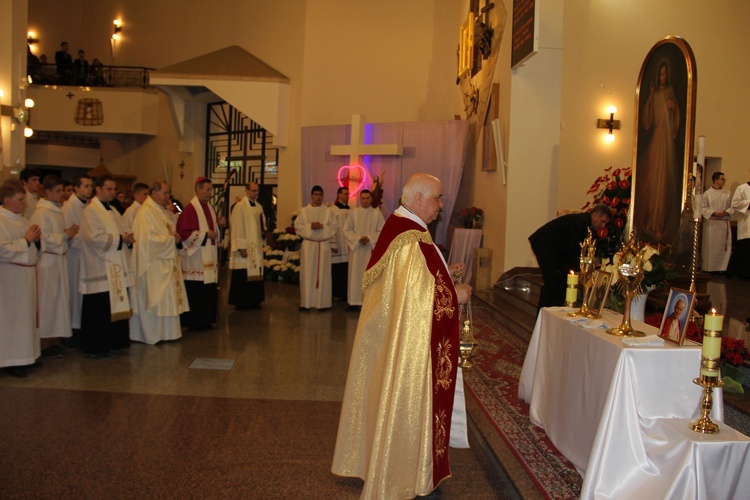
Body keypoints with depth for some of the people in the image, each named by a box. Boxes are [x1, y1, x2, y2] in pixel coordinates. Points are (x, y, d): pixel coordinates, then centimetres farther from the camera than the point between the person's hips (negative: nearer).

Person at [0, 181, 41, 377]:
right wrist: (26, 240, -15)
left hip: (27, 275, 8)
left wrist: (36, 240, 1)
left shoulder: (22, 220, 13)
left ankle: (24, 355, 22)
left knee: (27, 315, 12)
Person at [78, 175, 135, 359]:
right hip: (100, 270, -9)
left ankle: (113, 344, 20)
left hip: (116, 268, 9)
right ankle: (96, 348, 6)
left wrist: (127, 239, -1)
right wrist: (120, 239, -15)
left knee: (116, 308, 11)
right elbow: (95, 238, -21)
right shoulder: (91, 211, -10)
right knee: (100, 311, -3)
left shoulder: (113, 211, 18)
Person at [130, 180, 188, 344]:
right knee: (155, 299, -4)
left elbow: (170, 232, 21)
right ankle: (154, 334, 5)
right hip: (154, 265, -9)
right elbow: (150, 239, -22)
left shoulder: (163, 211, 15)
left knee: (168, 299, 11)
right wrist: (172, 239, -13)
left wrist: (174, 236, -2)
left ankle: (165, 331, 18)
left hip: (167, 263, 9)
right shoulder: (146, 212, -14)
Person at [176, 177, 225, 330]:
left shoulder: (209, 207, 13)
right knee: (196, 292, -3)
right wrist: (206, 235, -17)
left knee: (208, 291, 10)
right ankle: (194, 322, 7)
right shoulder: (190, 209, -13)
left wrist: (219, 224, 3)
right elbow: (184, 233, -17)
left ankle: (206, 320, 19)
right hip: (196, 260, -8)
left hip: (209, 258, 8)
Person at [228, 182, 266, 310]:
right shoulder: (240, 206, -9)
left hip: (256, 246, 7)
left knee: (255, 274, 8)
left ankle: (253, 301, 17)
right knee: (242, 276, -2)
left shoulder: (259, 206, 12)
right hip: (245, 247, -7)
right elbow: (237, 227, -14)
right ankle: (240, 302, 8)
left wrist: (264, 229, -1)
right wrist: (241, 247, -18)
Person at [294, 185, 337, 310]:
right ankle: (306, 302, 4)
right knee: (307, 273, 0)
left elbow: (333, 228, 2)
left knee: (323, 273, -1)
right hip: (308, 245, 0)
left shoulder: (328, 211, 6)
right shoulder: (304, 211, 7)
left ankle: (322, 302, 4)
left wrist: (322, 226, -14)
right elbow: (297, 227, 2)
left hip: (324, 245, 0)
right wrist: (310, 226, -13)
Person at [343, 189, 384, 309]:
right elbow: (347, 230, 3)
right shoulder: (353, 212, 5)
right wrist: (358, 238, -11)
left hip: (371, 248, -1)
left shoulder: (377, 213, 1)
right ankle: (354, 301, 7)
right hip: (356, 248, 1)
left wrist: (369, 238, -14)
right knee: (355, 275, 3)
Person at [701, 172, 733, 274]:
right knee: (710, 246, -1)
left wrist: (726, 212, -14)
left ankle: (721, 267, 7)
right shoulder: (707, 194, 1)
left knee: (724, 246, 0)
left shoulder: (727, 194, 9)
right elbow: (703, 208, -4)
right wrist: (714, 213, -16)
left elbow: (732, 207, 6)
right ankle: (708, 268, 6)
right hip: (711, 223, -3)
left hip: (724, 223, 3)